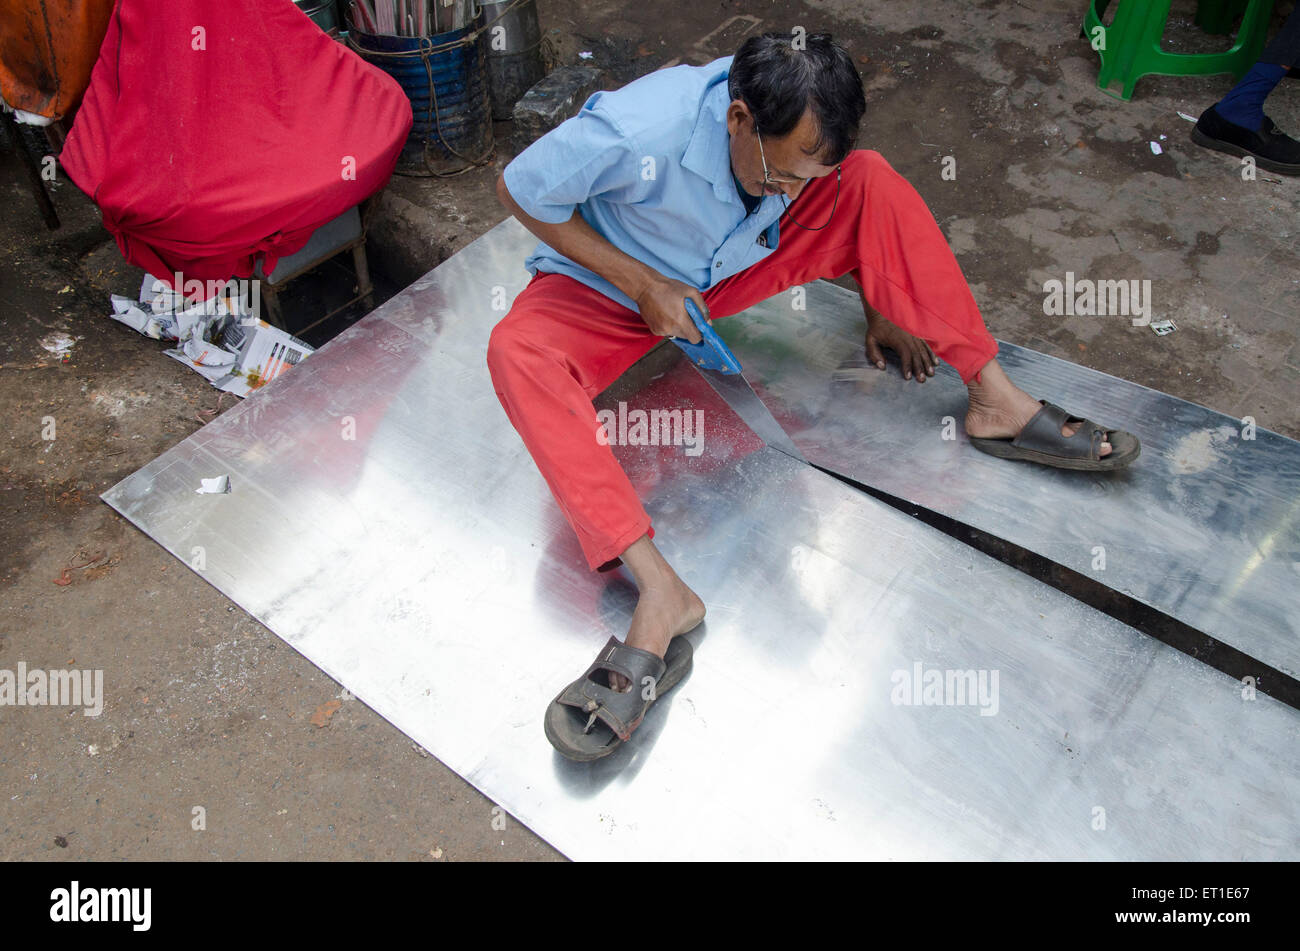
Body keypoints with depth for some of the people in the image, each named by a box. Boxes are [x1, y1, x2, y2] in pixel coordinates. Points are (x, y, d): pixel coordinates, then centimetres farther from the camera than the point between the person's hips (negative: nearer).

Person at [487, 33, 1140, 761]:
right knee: (518, 352, -39)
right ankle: (660, 595, -46)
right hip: (608, 289, -3)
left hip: (730, 270, 4)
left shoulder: (795, 128, -17)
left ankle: (997, 402, -18)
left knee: (872, 183, -18)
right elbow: (520, 191, -21)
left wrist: (882, 302, 5)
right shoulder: (634, 133, -34)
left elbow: (855, 220, 5)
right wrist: (639, 282, -25)